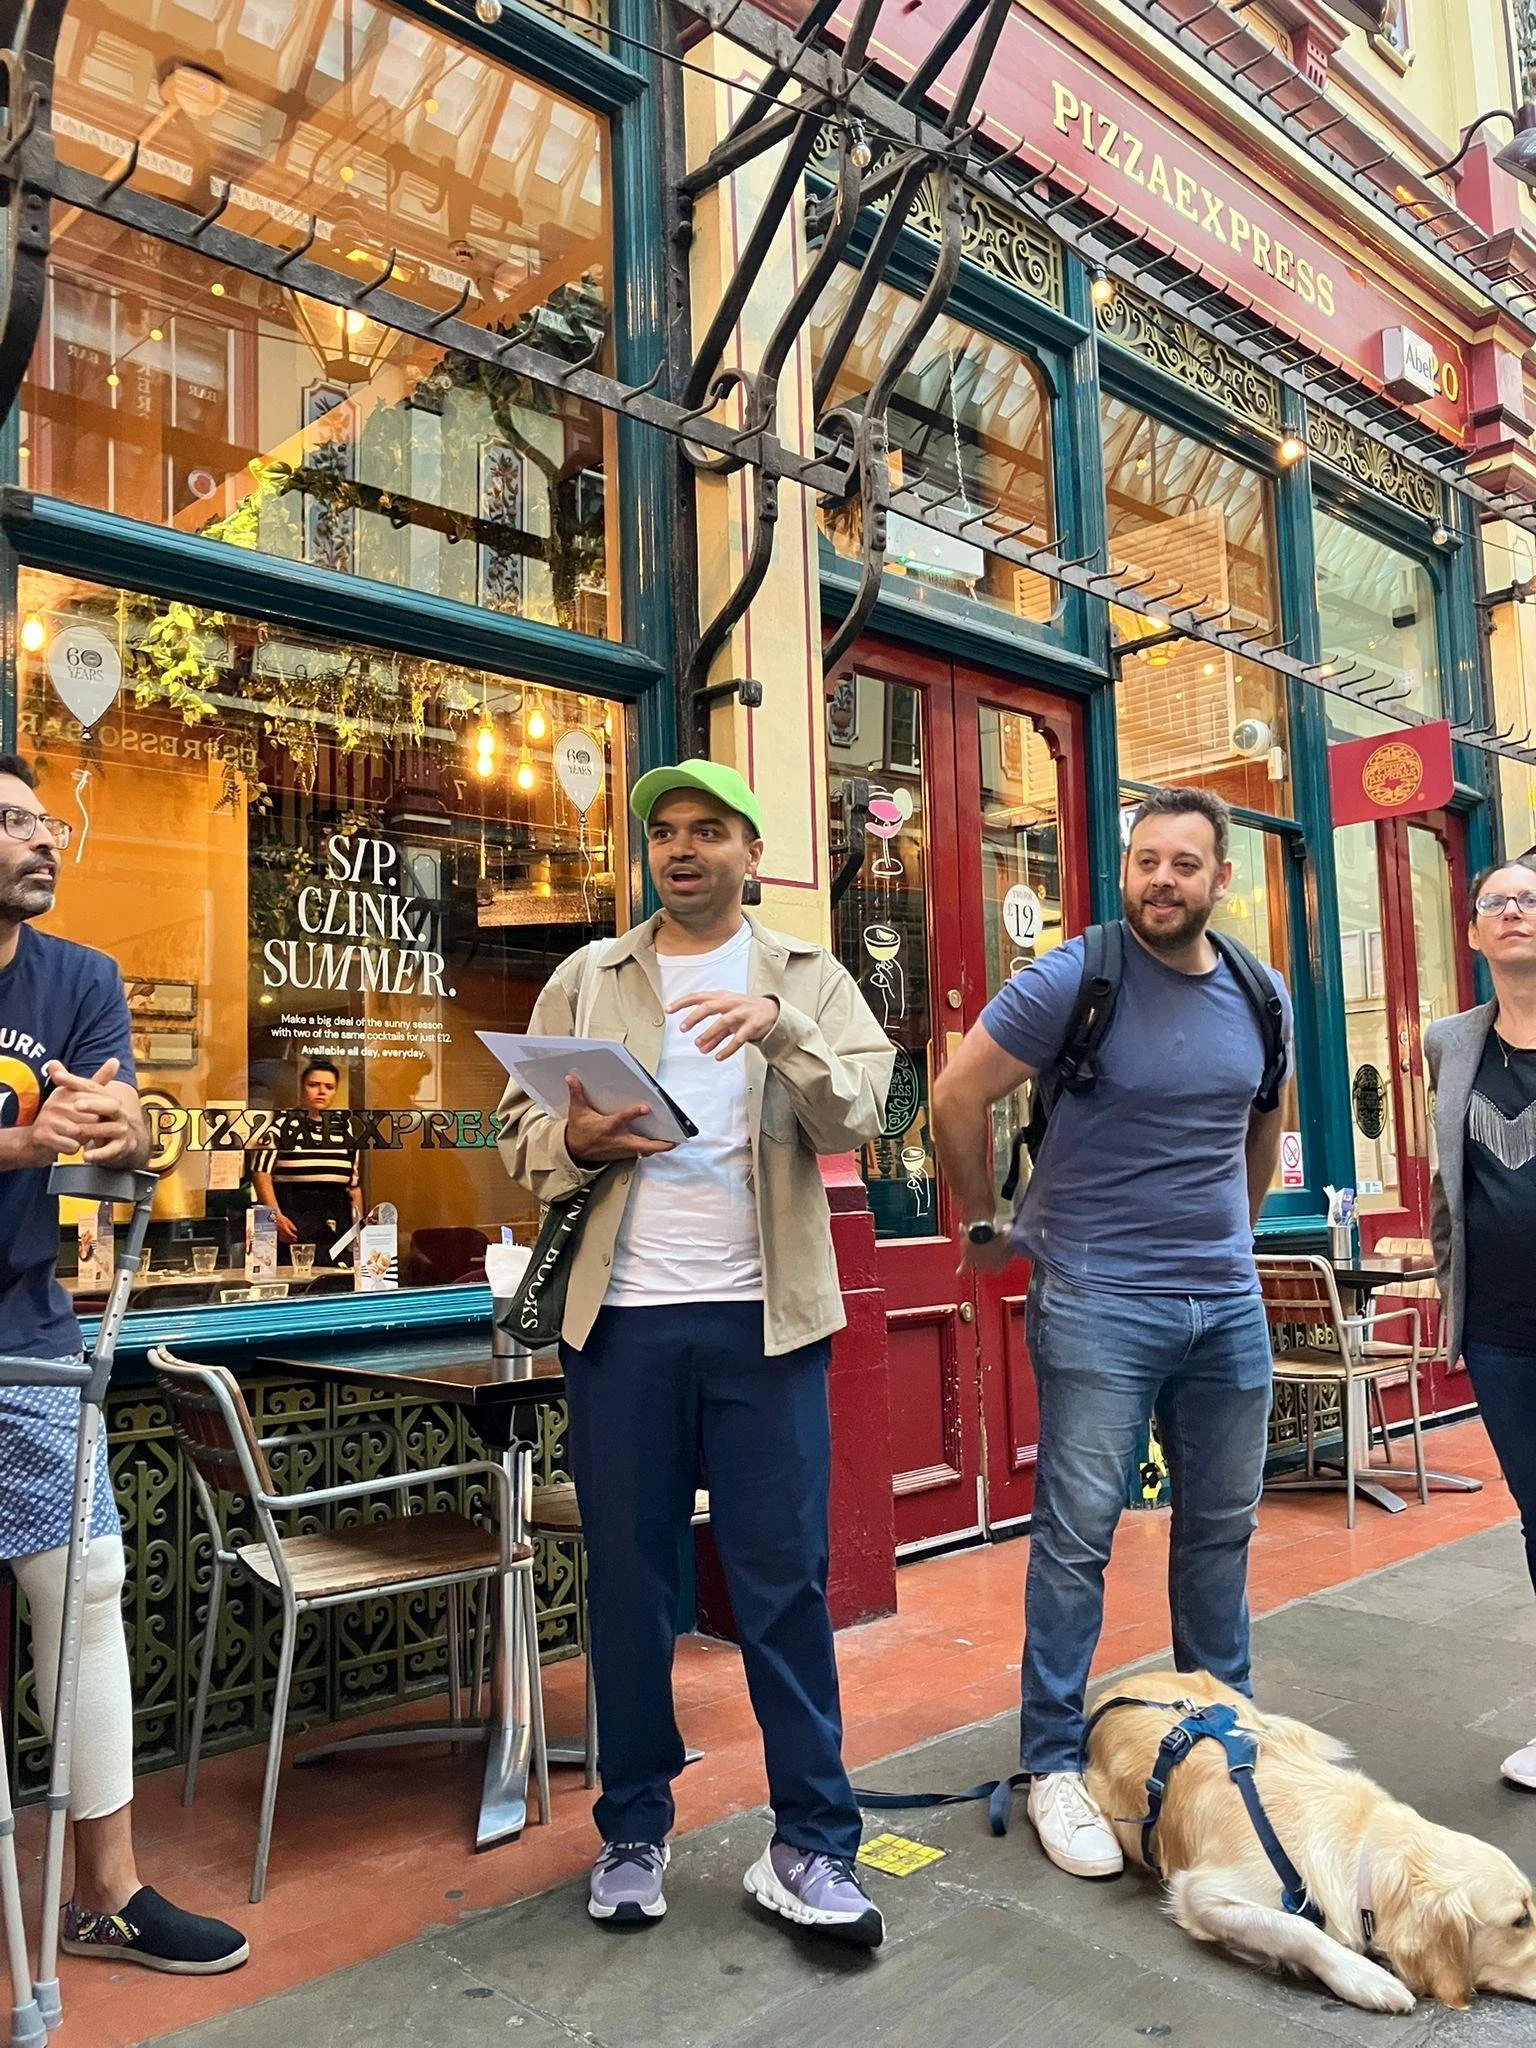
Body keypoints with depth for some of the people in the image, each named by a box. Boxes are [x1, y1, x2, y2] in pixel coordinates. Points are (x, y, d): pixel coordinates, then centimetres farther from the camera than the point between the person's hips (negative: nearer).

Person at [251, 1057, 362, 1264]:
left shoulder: (344, 1130, 14)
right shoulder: (283, 1125, 1)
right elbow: (262, 1174, -5)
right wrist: (276, 1217, -16)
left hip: (337, 1224, 4)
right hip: (294, 1224, -4)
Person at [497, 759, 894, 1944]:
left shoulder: (809, 977, 7)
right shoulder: (586, 978, 10)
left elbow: (856, 1118, -7)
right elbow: (520, 1130, 8)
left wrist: (781, 1028, -24)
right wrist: (576, 1143, -14)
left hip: (763, 1316, -1)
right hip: (622, 1315, 2)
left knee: (784, 1580, 4)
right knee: (628, 1580, 11)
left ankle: (812, 1844, 18)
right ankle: (634, 1828, 27)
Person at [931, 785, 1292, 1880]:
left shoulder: (1261, 998, 5)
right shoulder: (1071, 981, -11)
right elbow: (956, 1094, -8)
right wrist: (985, 1226, -1)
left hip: (1229, 1301, 5)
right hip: (1099, 1302, -5)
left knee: (1221, 1527, 16)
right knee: (1077, 1534, -1)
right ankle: (1054, 1765, 15)